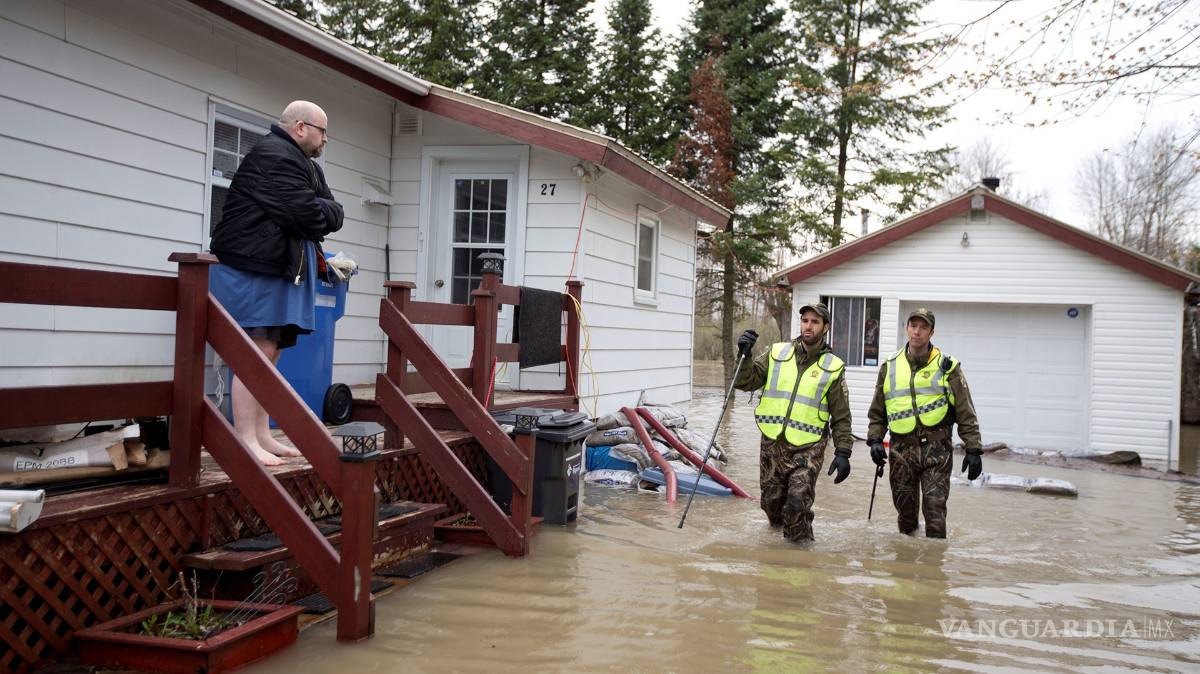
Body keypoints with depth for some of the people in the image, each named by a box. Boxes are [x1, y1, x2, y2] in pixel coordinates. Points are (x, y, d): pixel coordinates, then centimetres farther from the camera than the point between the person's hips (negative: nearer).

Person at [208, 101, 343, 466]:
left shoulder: (307, 166, 20)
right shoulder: (274, 157, -13)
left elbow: (334, 214, 11)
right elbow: (307, 216, -22)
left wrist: (318, 212, -9)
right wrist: (322, 212, 0)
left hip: (280, 270, 10)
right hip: (252, 269, -10)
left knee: (269, 353, 10)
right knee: (257, 353, -12)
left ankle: (261, 435, 15)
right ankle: (246, 441, -10)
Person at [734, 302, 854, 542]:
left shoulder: (833, 367, 2)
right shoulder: (776, 353, 6)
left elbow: (841, 416, 4)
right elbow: (747, 382, 1)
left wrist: (843, 452, -3)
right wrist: (745, 356, -15)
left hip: (807, 448, -2)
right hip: (772, 444, 3)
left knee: (798, 503, -15)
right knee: (771, 501, 12)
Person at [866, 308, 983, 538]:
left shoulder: (947, 367, 2)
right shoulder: (890, 367, 10)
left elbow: (966, 413, 2)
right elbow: (877, 411, 17)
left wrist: (973, 450, -3)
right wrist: (875, 440, 3)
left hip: (936, 448, -3)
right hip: (902, 448, 3)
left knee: (934, 507, -8)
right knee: (905, 508, 10)